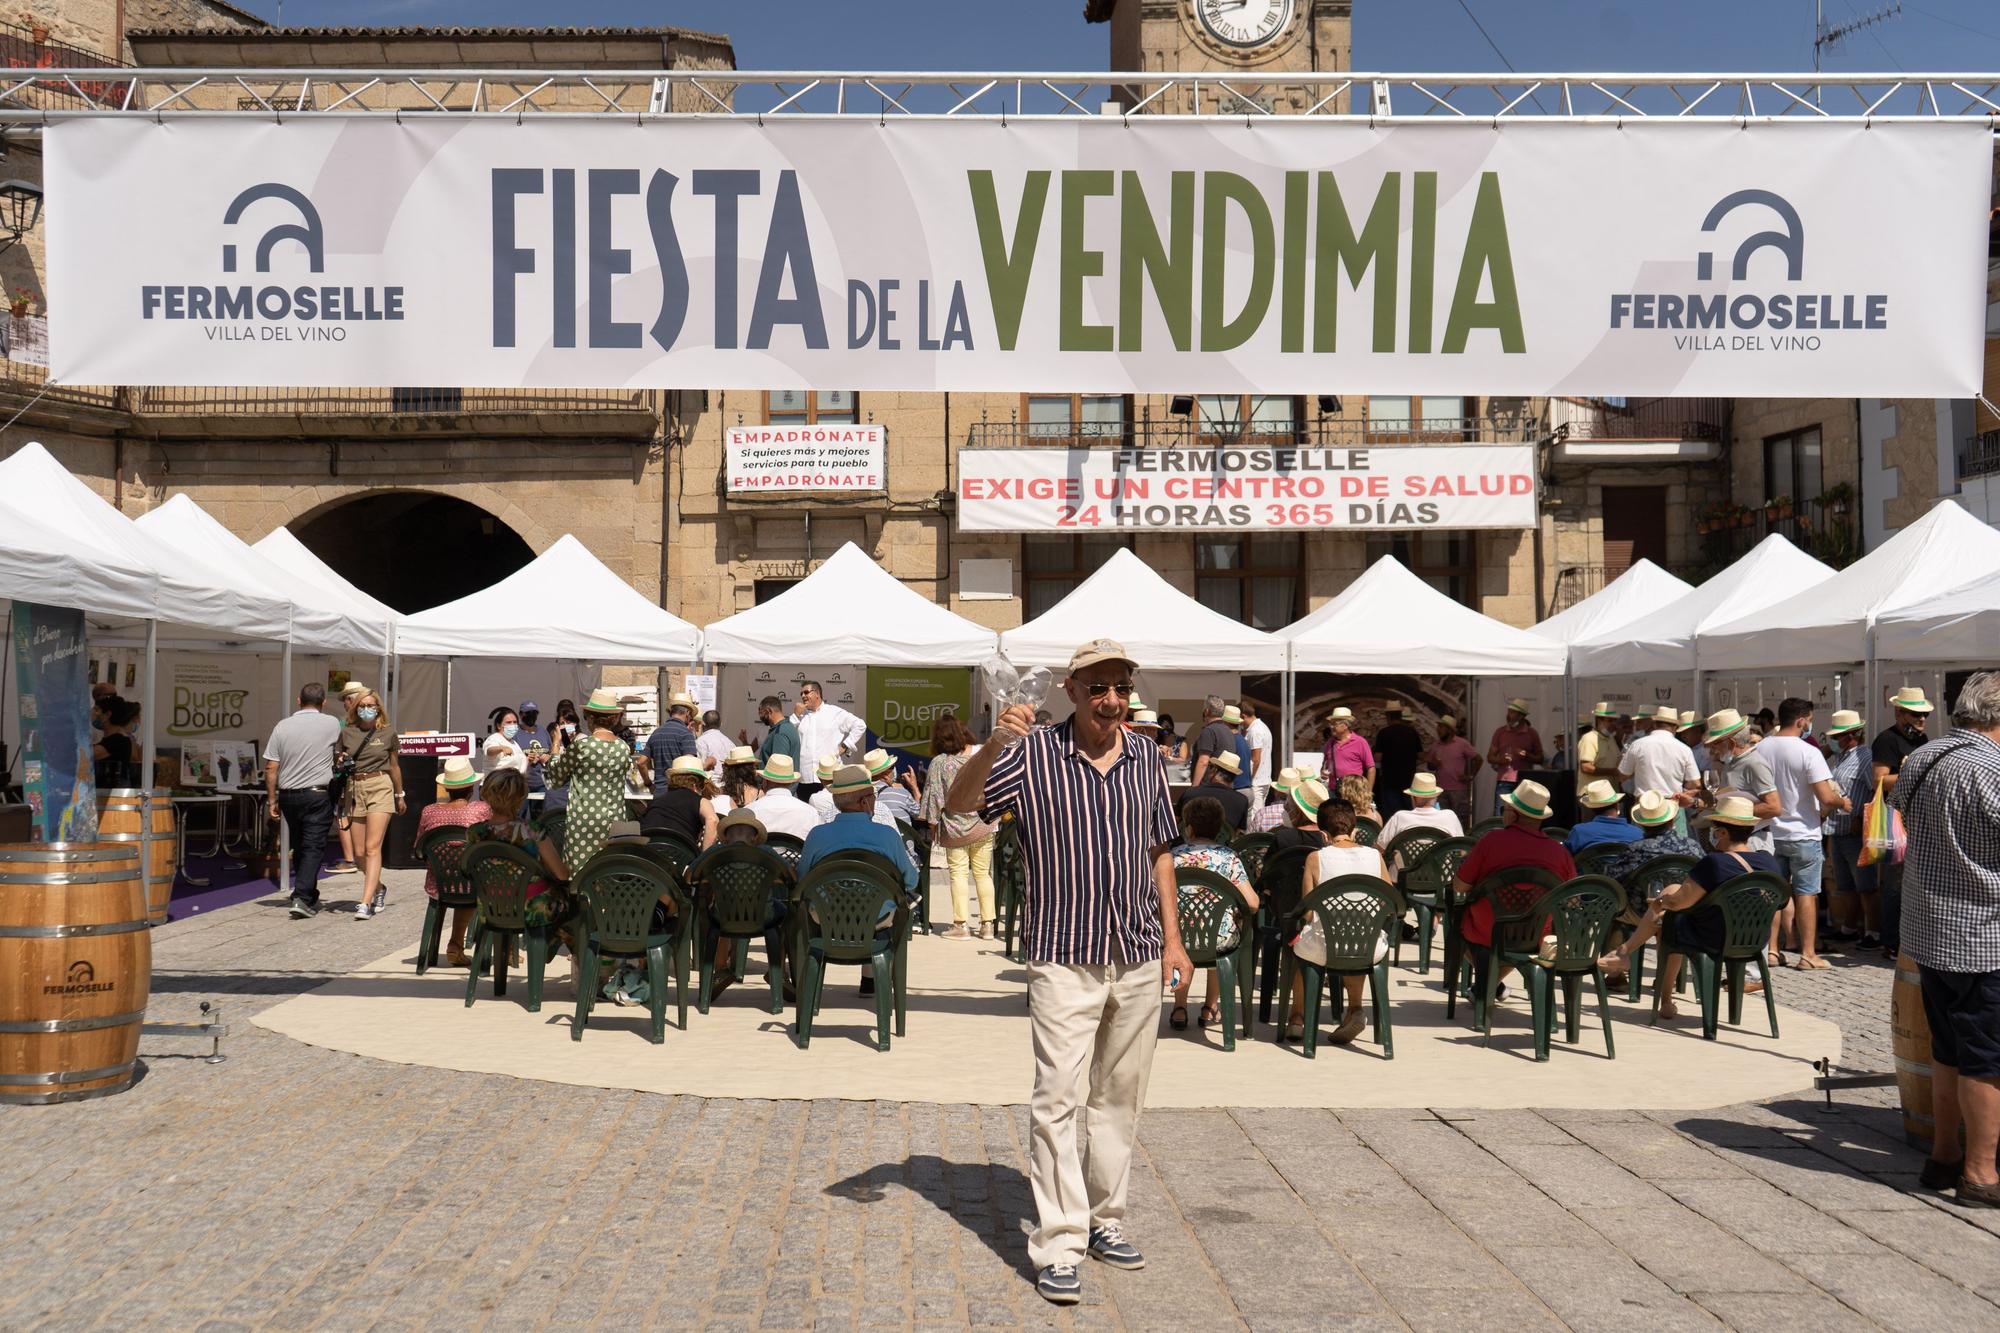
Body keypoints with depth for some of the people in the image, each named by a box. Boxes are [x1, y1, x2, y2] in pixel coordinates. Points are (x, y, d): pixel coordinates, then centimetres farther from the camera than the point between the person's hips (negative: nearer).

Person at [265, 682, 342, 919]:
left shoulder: (282, 727, 2)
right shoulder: (331, 724, -4)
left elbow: (271, 768, 1)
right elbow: (339, 743, 18)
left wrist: (272, 801, 7)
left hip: (288, 795, 4)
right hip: (318, 795, -4)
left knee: (299, 847, 16)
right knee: (314, 847, -3)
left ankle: (309, 896, 27)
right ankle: (302, 898, -15)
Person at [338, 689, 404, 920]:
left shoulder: (387, 733, 5)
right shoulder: (346, 733, 7)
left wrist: (400, 795, 23)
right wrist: (341, 762, -6)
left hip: (380, 787, -3)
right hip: (354, 789, 3)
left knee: (372, 848, -13)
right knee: (359, 853, 5)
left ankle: (365, 903, -18)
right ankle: (378, 889, 31)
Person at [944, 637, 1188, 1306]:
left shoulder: (1147, 762, 7)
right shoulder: (1032, 755, -7)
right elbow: (961, 802, -19)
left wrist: (1172, 937, 10)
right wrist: (992, 745, -37)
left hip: (1139, 958, 5)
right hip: (1065, 958, -4)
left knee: (1120, 1098, 13)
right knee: (1059, 1099, -7)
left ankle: (1105, 1220, 27)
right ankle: (1057, 1247, -3)